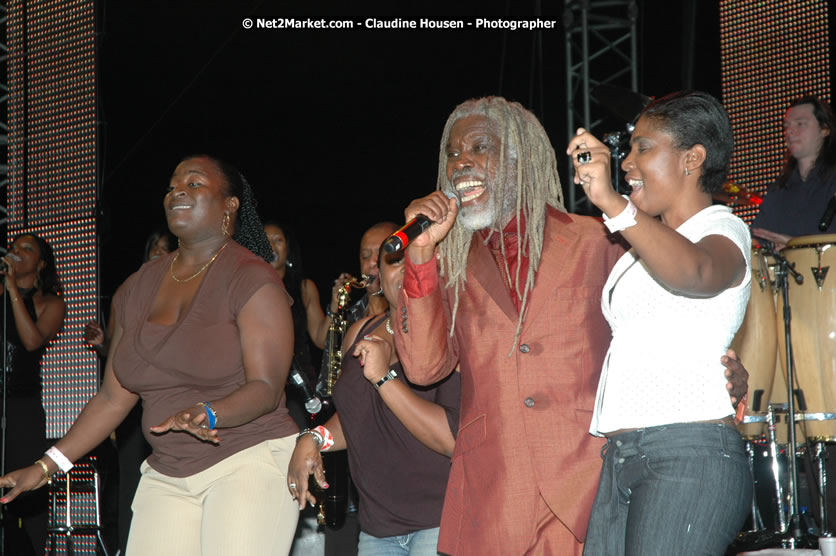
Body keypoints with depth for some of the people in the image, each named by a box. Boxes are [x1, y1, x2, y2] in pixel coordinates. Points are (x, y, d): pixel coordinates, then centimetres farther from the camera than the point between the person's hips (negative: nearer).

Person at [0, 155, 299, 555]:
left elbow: (265, 387, -13)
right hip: (166, 474, 6)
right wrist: (46, 466, 10)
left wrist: (207, 414, -32)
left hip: (250, 461, -5)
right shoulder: (138, 288, 13)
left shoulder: (252, 279, -6)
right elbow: (114, 397, 15)